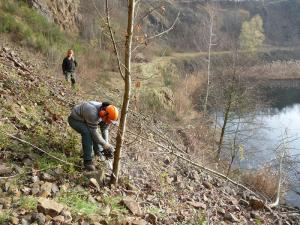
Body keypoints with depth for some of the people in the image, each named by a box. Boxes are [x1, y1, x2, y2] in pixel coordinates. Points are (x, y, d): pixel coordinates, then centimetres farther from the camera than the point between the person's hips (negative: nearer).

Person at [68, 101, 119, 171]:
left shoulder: (105, 113, -14)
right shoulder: (92, 113, -39)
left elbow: (104, 130, -4)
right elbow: (94, 131, -30)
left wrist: (106, 145, -9)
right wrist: (105, 144, -22)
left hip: (83, 119, 9)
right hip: (75, 120, -9)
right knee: (87, 133, -28)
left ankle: (98, 151, 29)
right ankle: (87, 161, -23)